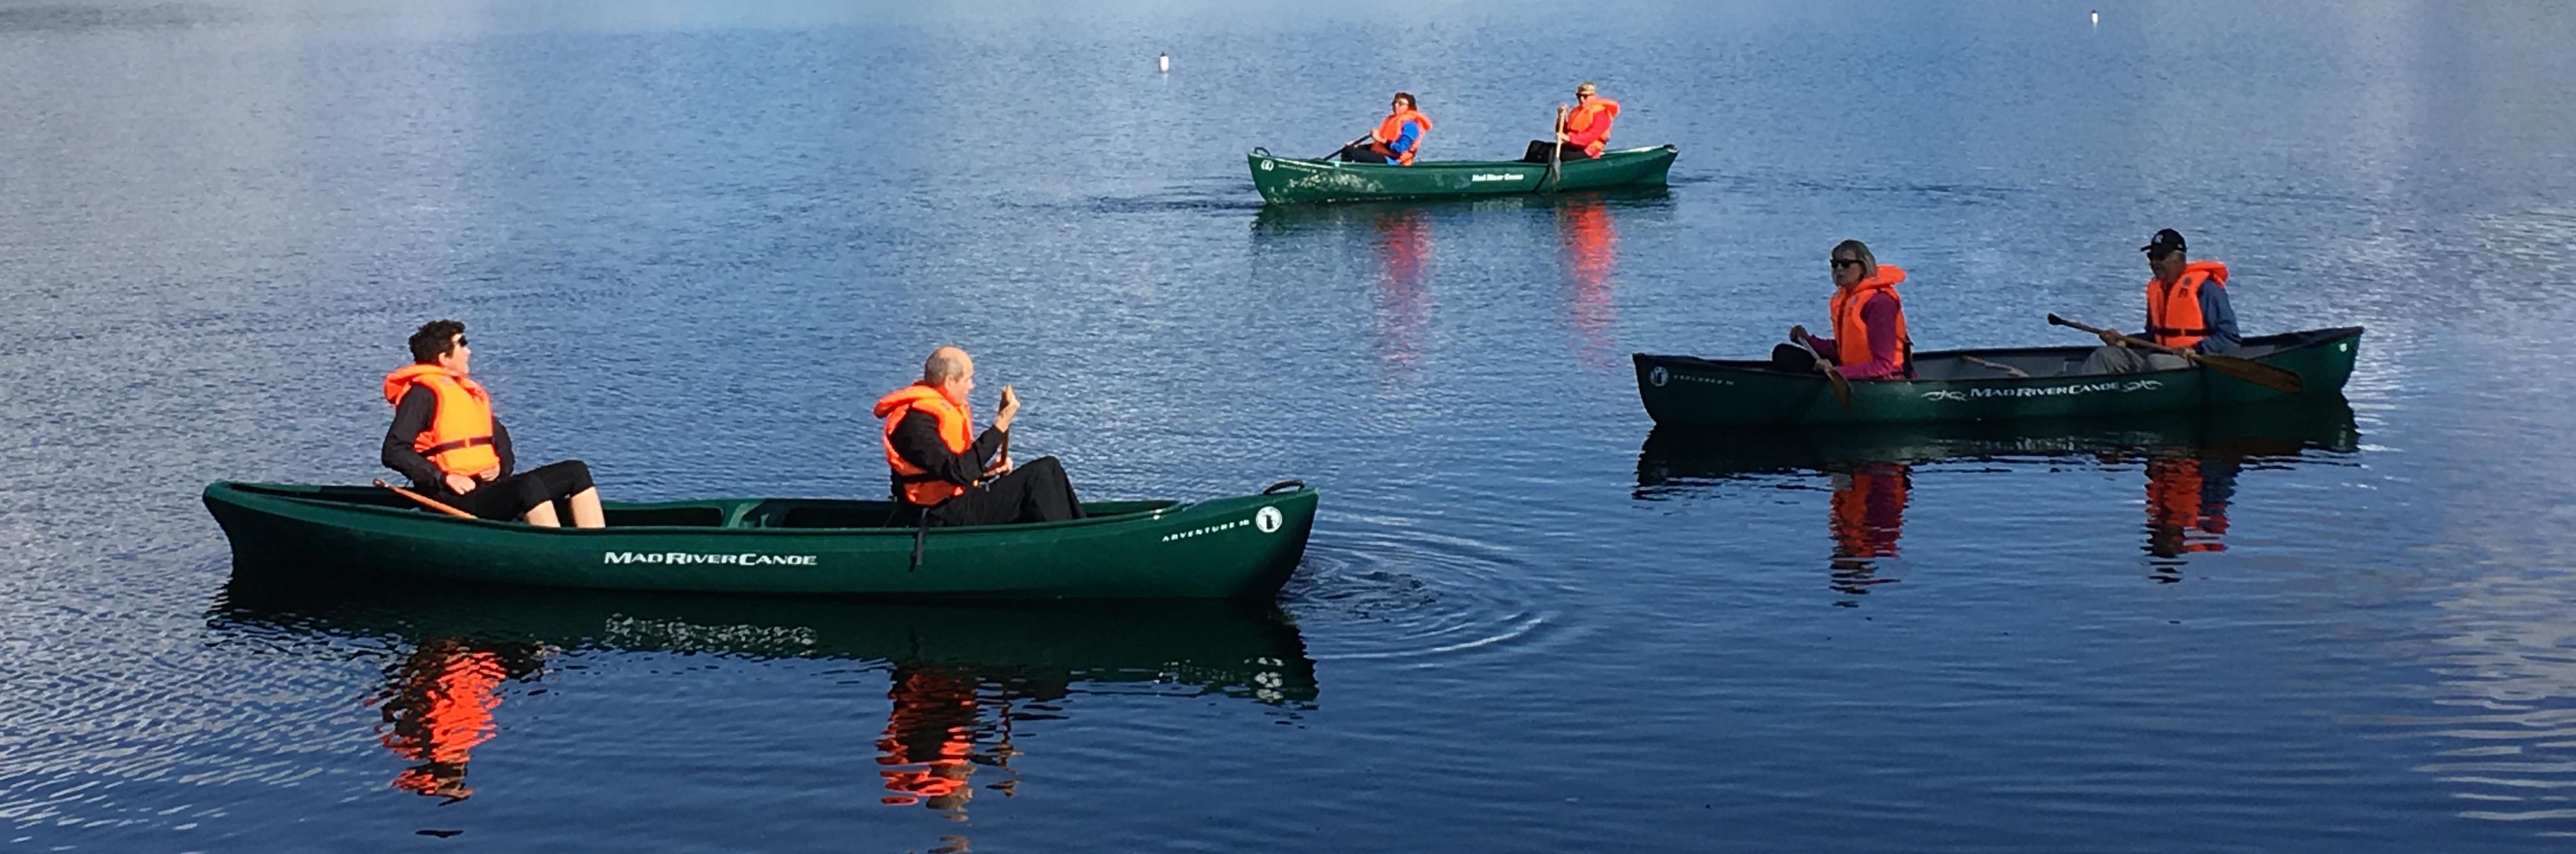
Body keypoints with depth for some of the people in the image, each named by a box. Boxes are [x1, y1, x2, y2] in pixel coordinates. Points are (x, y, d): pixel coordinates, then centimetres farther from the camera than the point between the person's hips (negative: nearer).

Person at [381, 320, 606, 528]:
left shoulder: (471, 391, 21)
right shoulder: (423, 393, -7)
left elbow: (500, 436, 30)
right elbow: (394, 452, -15)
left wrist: (500, 466, 8)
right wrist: (444, 478, -20)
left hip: (487, 485, 10)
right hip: (453, 500, -10)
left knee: (575, 471, -1)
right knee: (528, 485, -35)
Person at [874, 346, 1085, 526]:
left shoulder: (948, 406, 14)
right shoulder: (915, 421, -19)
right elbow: (958, 472, -28)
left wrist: (988, 469, 1)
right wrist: (1000, 426, -27)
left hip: (963, 501, 10)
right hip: (943, 516, -10)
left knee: (1050, 467, 1)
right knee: (1038, 476, -19)